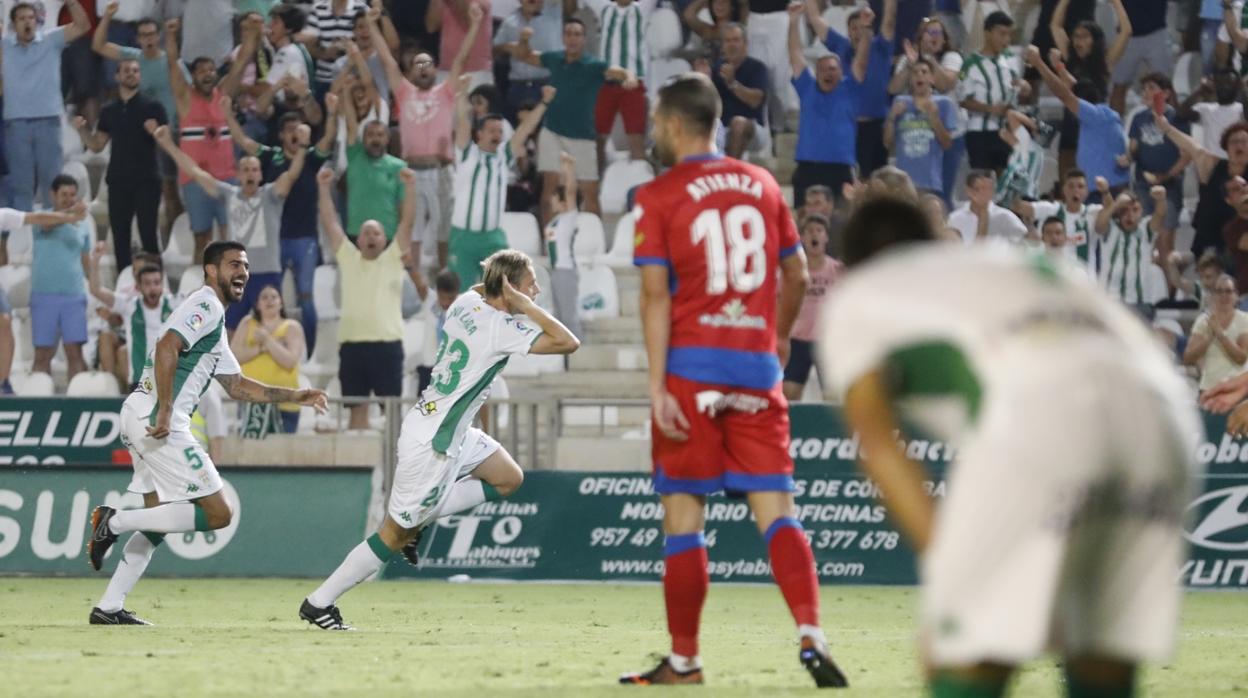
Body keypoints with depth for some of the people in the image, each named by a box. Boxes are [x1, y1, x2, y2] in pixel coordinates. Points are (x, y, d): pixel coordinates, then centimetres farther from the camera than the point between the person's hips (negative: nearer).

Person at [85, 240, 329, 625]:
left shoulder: (214, 320, 26)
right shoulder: (206, 305, -6)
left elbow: (237, 386, 31)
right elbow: (166, 348, -22)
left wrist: (296, 396, 27)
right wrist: (165, 413, -25)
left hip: (138, 418, 10)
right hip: (155, 418, -10)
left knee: (157, 523, 16)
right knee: (218, 514, -8)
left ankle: (108, 607, 13)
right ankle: (117, 521, -9)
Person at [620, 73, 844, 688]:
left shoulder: (658, 198, -4)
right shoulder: (762, 185, 10)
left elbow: (655, 296, -10)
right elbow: (797, 276, 16)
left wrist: (657, 387, -12)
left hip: (691, 366, -4)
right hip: (757, 365, 4)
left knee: (683, 516, 3)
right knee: (775, 509, 1)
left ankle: (684, 661, 7)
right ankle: (811, 635, -18)